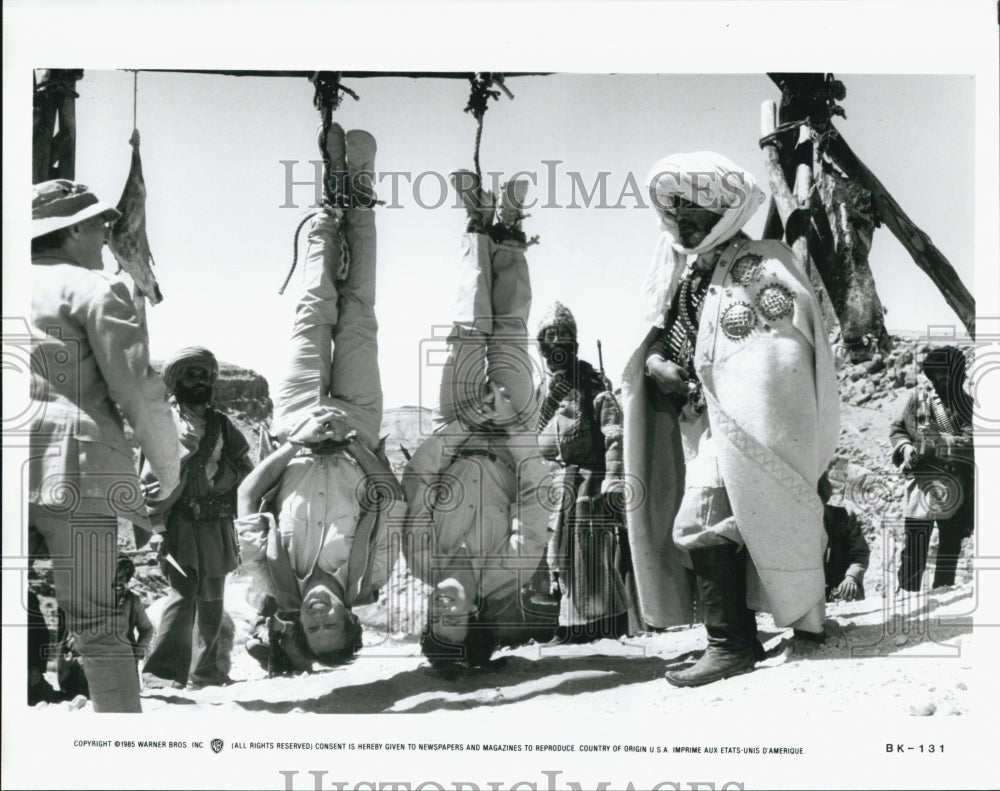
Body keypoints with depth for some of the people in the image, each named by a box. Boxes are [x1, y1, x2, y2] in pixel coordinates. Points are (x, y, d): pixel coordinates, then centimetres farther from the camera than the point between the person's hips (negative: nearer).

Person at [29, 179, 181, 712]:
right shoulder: (93, 288, 4)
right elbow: (139, 392, -4)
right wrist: (170, 477, 6)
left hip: (20, 466, 4)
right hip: (74, 463, -4)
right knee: (94, 624, -4)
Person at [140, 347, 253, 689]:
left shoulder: (222, 424, 13)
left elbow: (246, 472, 15)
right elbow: (153, 480, -7)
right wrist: (157, 527, -14)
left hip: (217, 526, 5)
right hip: (181, 526, -5)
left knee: (211, 600, 10)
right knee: (185, 593, -13)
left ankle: (206, 670, 20)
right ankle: (163, 666, -5)